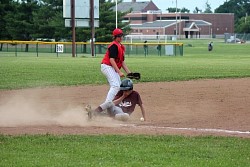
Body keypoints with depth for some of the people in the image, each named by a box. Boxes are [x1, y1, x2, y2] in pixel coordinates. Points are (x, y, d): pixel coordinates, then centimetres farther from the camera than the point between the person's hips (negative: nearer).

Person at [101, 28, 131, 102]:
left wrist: (129, 73, 11)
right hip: (107, 67, -10)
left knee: (119, 87, 11)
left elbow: (122, 62, 18)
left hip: (113, 68, 10)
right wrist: (119, 72, -27)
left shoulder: (121, 47, 16)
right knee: (115, 86, -22)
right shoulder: (114, 46, -14)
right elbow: (111, 60, -22)